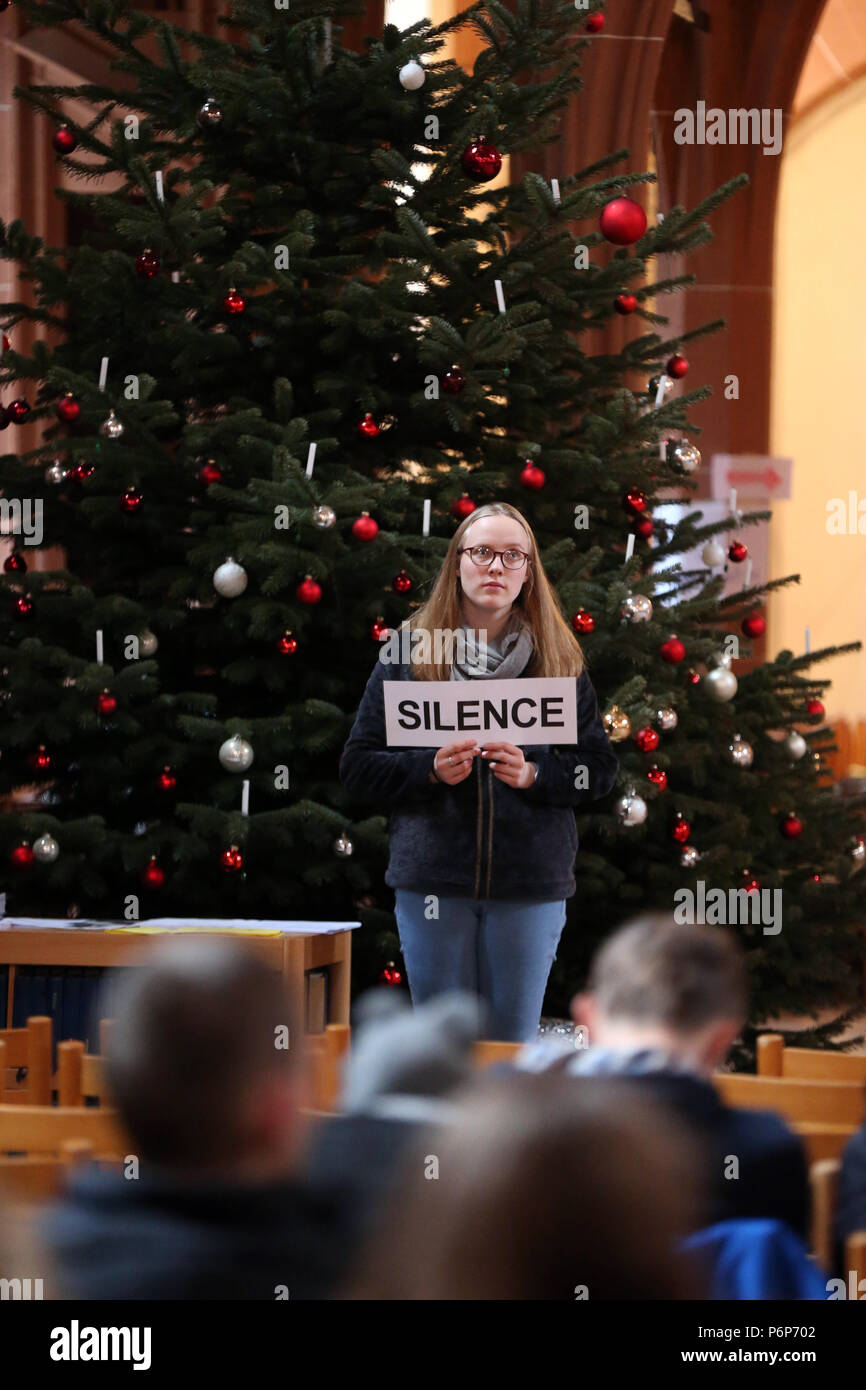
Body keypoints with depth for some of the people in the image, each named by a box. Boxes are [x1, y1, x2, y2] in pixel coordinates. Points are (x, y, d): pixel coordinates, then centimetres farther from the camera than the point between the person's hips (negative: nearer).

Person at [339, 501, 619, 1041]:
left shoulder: (559, 659, 8)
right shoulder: (410, 653, 6)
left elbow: (601, 769, 5)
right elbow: (358, 768, 4)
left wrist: (533, 774, -12)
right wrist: (430, 770, -13)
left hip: (531, 885, 0)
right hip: (433, 879, 0)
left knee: (514, 1047, 4)